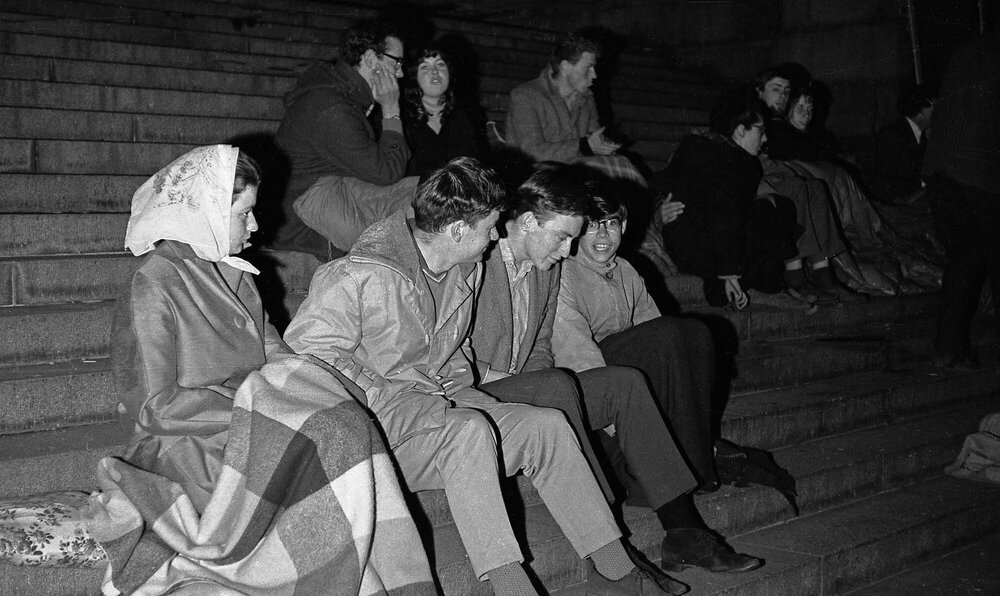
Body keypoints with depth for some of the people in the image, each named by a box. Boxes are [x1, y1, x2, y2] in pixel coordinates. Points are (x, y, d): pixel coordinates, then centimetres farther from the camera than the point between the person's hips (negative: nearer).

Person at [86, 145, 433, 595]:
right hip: (188, 449, -7)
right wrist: (247, 406, -18)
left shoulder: (232, 274, 16)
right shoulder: (153, 287, -11)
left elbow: (275, 352, 15)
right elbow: (155, 407, -14)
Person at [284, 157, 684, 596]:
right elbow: (305, 351, -19)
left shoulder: (465, 269, 9)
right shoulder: (360, 276, -19)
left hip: (435, 396, 8)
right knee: (470, 429, -35)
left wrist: (458, 377, 5)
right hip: (375, 417, -8)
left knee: (547, 425, -8)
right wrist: (384, 392, -22)